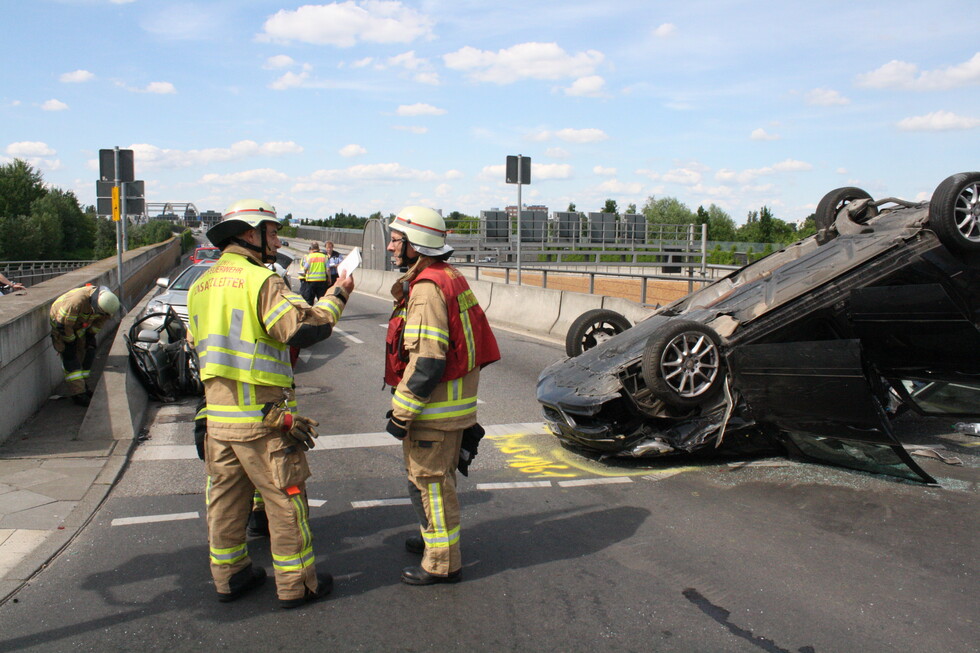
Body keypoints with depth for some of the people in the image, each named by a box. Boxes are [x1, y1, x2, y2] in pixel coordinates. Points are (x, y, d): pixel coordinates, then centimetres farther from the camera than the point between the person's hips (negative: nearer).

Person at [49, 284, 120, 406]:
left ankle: (83, 385, 14)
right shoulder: (77, 301, -43)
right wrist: (70, 341, -17)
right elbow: (63, 324, -31)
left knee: (88, 353, 2)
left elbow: (100, 320, 1)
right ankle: (77, 392, -17)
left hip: (80, 325, 6)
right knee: (70, 356, -14)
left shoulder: (106, 301, -22)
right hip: (60, 322, -6)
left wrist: (90, 335, -1)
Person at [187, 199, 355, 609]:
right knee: (285, 499, 4)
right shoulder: (260, 280, -15)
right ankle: (296, 585, 14)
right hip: (262, 417, -8)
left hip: (218, 416, 8)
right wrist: (337, 297, -11)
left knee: (226, 497, 18)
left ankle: (228, 575, 30)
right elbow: (302, 328, -24)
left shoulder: (200, 286, 11)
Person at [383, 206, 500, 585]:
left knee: (429, 482, 2)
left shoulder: (427, 287, -21)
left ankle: (442, 564, 14)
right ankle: (435, 537, 42)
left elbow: (427, 360, -27)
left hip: (433, 409, -10)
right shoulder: (450, 278, 12)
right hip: (454, 403, 10)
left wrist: (400, 412, -20)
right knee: (437, 478, 24)